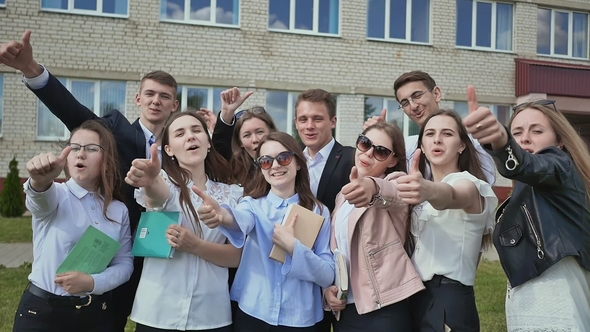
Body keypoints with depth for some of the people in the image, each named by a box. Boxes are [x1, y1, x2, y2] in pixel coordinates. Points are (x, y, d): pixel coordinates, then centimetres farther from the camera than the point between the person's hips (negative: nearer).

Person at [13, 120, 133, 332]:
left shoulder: (119, 210, 3)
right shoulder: (55, 196, -5)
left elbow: (124, 263, 0)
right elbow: (40, 197, -29)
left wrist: (93, 282, -17)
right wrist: (40, 181, -51)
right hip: (42, 311, -2)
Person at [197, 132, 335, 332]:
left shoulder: (318, 212, -1)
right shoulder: (252, 203, -1)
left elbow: (327, 276, -6)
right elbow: (241, 220, -26)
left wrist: (293, 246, -20)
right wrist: (221, 215, -48)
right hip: (252, 315, 0)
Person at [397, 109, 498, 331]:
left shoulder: (468, 183, -9)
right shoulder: (424, 188, 15)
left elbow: (451, 196, -34)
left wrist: (429, 191, -56)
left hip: (449, 301, -6)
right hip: (416, 296, 7)